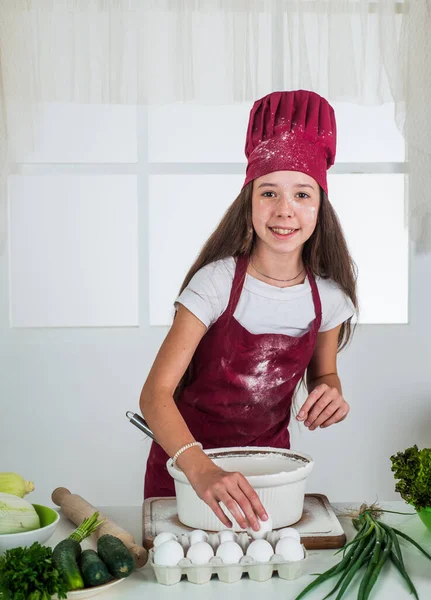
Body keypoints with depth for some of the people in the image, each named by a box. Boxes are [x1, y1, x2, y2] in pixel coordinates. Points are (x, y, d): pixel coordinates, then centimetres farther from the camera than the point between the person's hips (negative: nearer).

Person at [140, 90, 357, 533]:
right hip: (186, 458, -3)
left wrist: (330, 395, -16)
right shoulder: (217, 283, -23)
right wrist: (201, 470, -47)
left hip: (267, 458, 3)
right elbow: (156, 394, -30)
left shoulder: (329, 297, -10)